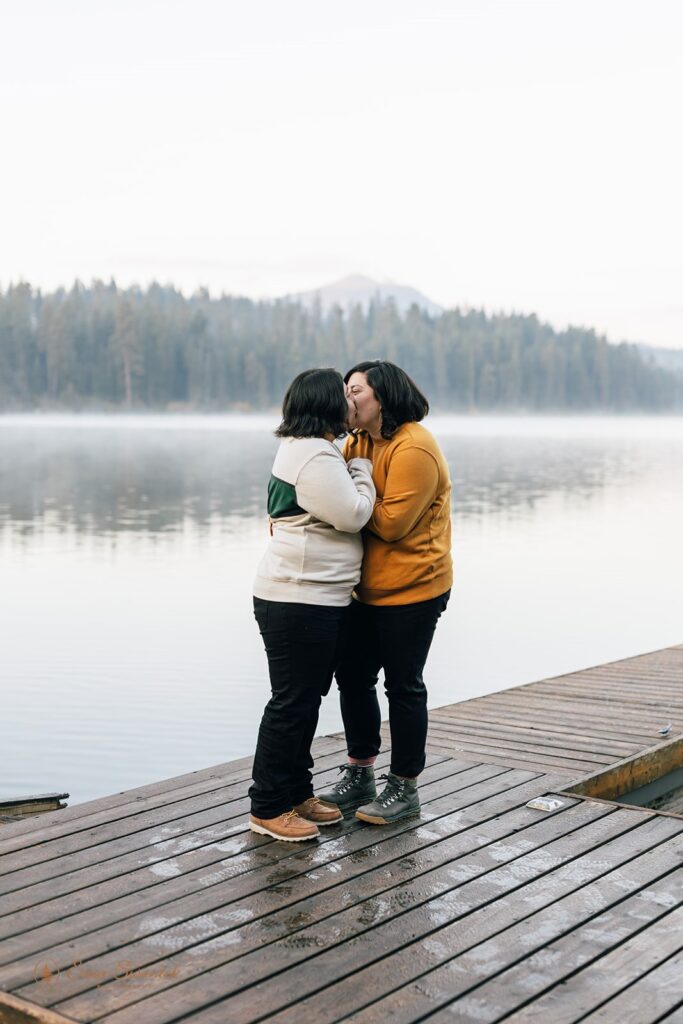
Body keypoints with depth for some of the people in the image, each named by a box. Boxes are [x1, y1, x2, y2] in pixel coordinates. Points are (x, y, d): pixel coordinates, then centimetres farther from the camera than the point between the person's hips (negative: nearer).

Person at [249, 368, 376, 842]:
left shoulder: (306, 449, 17)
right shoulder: (316, 456, -18)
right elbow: (352, 515, -19)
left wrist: (356, 469, 14)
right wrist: (362, 470, -5)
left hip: (314, 599, 11)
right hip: (299, 602, -11)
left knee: (306, 699, 17)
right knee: (292, 703, -3)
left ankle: (297, 793, 28)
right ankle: (268, 807, 6)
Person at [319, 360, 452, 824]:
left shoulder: (414, 448, -19)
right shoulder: (359, 443, 9)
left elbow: (392, 523, -23)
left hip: (412, 590, -8)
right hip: (369, 589, 9)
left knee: (403, 685, 3)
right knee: (353, 676, 13)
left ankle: (405, 788, 17)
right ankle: (359, 775, 28)